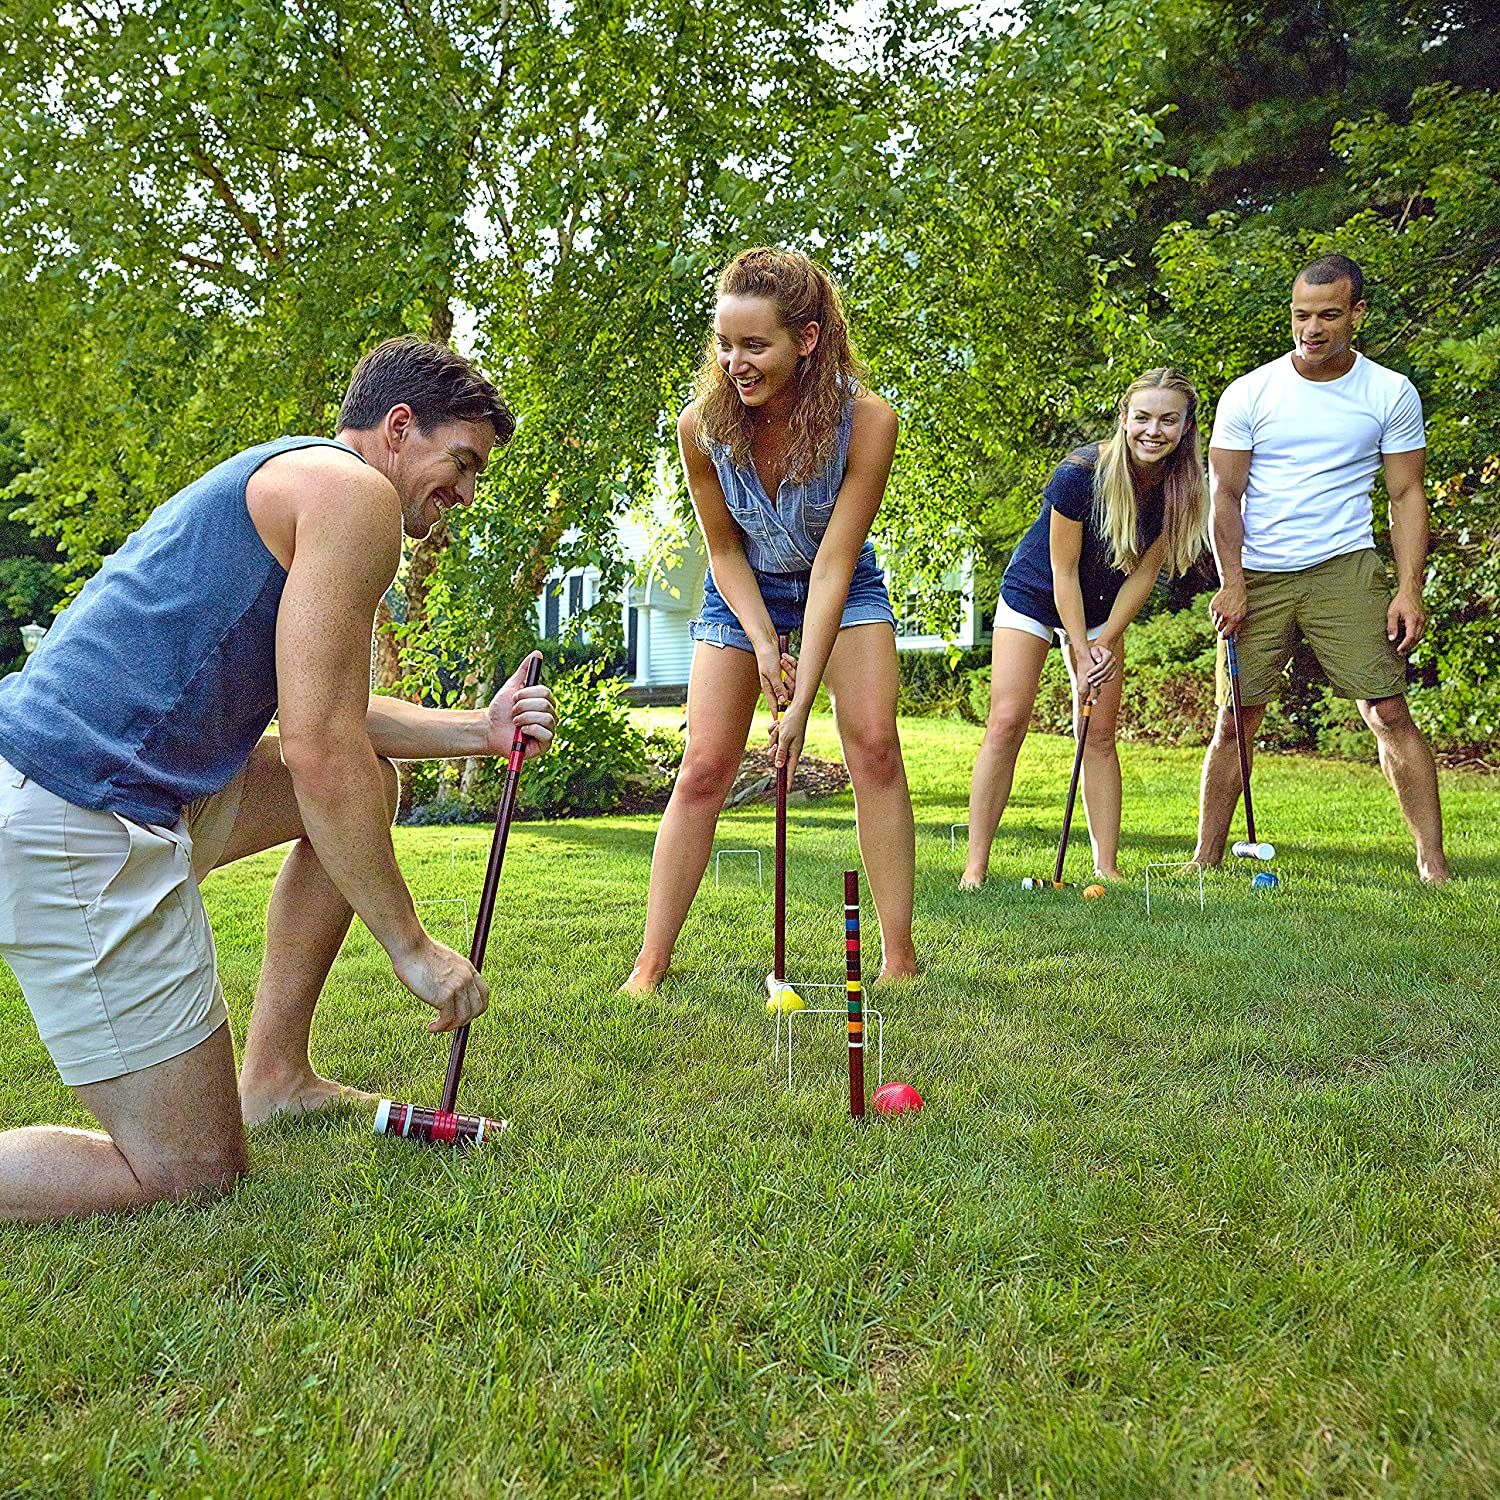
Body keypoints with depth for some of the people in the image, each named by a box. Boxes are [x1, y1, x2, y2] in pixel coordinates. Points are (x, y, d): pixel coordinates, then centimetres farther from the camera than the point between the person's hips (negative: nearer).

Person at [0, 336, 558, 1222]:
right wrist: (412, 948, -8)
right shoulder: (352, 491, -9)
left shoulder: (286, 481, 22)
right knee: (194, 1175, -4)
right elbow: (319, 752, -16)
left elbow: (319, 711, 26)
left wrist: (480, 732, 18)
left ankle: (274, 1078, 22)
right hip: (77, 824, -11)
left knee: (373, 782, 21)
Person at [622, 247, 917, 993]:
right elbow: (724, 548, -10)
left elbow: (833, 562, -28)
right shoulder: (702, 425, -24)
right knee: (704, 765, -6)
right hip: (742, 591, 1)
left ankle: (899, 958, -7)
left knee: (874, 743, -15)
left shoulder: (866, 420, -29)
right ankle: (649, 965, 0)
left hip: (842, 588, 0)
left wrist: (802, 698, -31)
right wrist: (762, 643, -21)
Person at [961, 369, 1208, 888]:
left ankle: (1107, 866, 5)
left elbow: (1144, 571, -8)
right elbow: (1064, 572, -22)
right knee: (1007, 722, -12)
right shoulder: (1080, 474, -29)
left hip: (1102, 609, 4)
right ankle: (975, 866, -8)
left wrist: (1106, 641, -13)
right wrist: (1082, 652, -20)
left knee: (1100, 733, 0)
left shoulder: (1180, 488, -15)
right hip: (1034, 596, -4)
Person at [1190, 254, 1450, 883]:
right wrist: (1232, 584, -7)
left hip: (1346, 568, 0)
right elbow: (1226, 495, 3)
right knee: (1235, 720, 1)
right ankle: (1206, 858, 11)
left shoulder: (1392, 394, 4)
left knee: (1389, 712, -7)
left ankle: (1433, 862, -2)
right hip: (1257, 575, 0)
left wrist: (1410, 590, -5)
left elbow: (1407, 496, 5)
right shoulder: (1248, 394, 2)